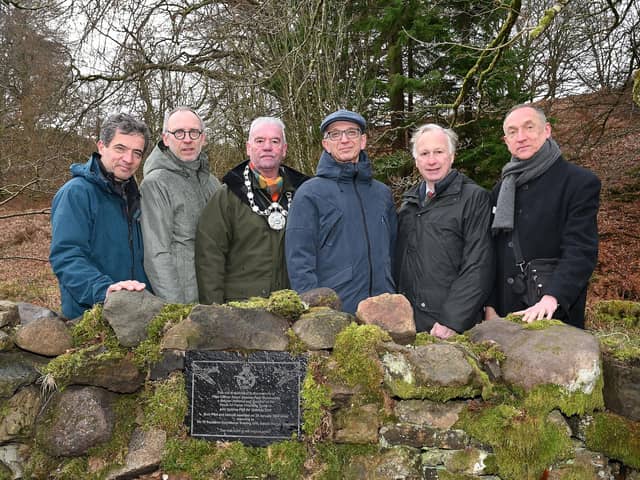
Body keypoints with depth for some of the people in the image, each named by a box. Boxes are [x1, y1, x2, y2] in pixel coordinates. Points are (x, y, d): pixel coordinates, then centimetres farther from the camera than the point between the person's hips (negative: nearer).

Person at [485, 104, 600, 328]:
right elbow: (492, 253, 10)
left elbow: (580, 250, -14)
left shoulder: (581, 182, -5)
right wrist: (490, 306, 2)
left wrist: (552, 298, -28)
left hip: (556, 317, -4)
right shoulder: (501, 189, 12)